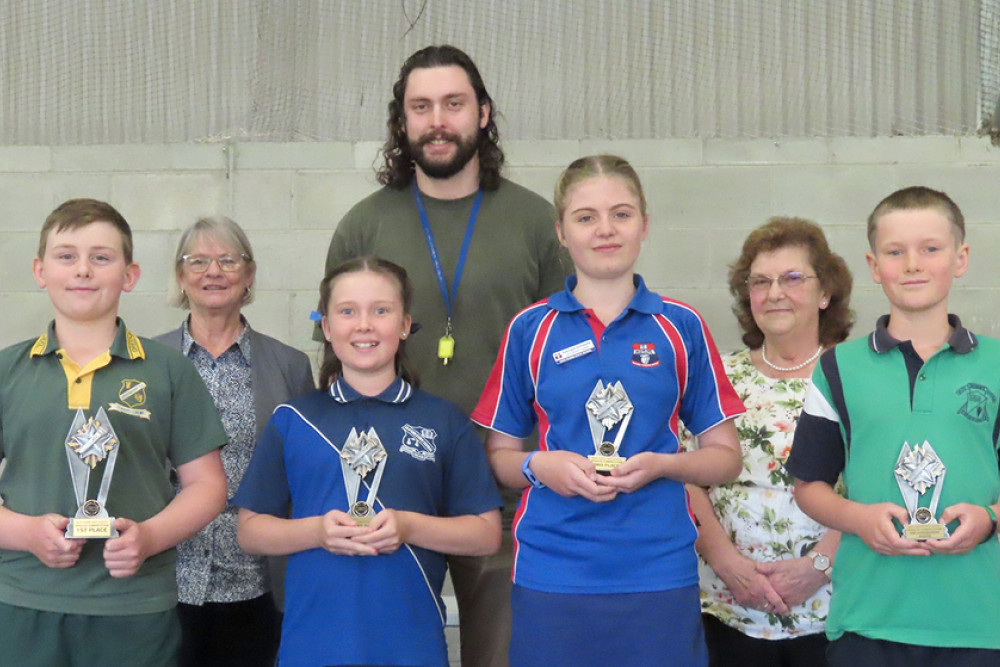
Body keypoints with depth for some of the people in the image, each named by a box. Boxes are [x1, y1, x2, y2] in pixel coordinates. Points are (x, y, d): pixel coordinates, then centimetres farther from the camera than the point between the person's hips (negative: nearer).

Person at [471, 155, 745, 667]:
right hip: (550, 571, 0)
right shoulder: (530, 329, 5)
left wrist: (660, 464, -10)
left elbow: (725, 457, 8)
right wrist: (539, 465, -11)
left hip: (659, 570, 0)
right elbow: (498, 454, 9)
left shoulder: (681, 327, 5)